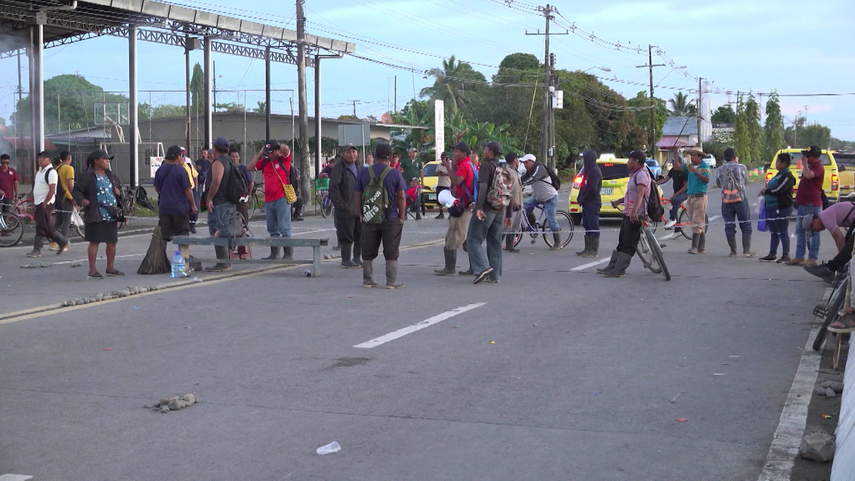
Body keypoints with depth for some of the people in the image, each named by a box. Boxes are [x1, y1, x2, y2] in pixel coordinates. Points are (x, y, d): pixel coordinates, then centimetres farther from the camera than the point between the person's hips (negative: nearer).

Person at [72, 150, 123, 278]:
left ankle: (110, 268, 23)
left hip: (112, 215, 7)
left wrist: (119, 192, 8)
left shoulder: (111, 176, 17)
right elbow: (76, 191, -5)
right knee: (94, 242, -4)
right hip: (96, 215, -7)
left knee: (112, 242, 11)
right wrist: (81, 200, -23)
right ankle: (92, 270, 2)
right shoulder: (88, 176, -5)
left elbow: (119, 187, 31)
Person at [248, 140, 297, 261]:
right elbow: (250, 167, 11)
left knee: (284, 228, -8)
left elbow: (285, 149, -21)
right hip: (268, 200, 7)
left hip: (282, 199, -7)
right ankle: (274, 253, 20)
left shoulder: (284, 159, -2)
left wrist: (279, 147, 1)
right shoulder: (265, 162, 14)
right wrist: (260, 154, 9)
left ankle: (288, 254, -6)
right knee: (272, 229, 12)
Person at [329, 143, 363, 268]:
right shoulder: (339, 168, -8)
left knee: (360, 235, 11)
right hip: (346, 210, -7)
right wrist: (341, 204, -19)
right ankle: (346, 260, 5)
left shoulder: (359, 168, 16)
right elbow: (333, 187, -14)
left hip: (360, 209, 7)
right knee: (346, 236, -3)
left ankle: (357, 258, 23)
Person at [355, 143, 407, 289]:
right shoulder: (395, 174, -5)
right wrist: (401, 217, 1)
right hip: (391, 219, -2)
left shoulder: (364, 173, 3)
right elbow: (401, 197, -6)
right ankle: (391, 281, 3)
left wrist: (360, 214, 11)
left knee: (368, 252, 10)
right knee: (391, 252, 3)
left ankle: (367, 280, 15)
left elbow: (357, 195, 5)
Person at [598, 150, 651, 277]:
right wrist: (619, 201, 28)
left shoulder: (642, 174, -16)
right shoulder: (635, 174, 18)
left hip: (635, 215, -11)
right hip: (628, 214, 11)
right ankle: (612, 267, 20)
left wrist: (634, 211, -41)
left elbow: (640, 194, -30)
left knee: (629, 244, -8)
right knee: (622, 242, 14)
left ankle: (619, 270, -7)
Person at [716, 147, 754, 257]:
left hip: (726, 200, 2)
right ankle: (746, 250, 0)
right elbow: (746, 181, 12)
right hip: (741, 199, -2)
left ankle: (733, 251, 6)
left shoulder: (719, 170, 1)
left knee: (729, 226, 6)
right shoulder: (741, 167, -3)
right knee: (746, 225, 4)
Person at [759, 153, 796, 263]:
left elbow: (778, 190, -21)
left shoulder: (787, 176, -13)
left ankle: (786, 255, 2)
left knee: (783, 232, -4)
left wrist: (765, 191, -7)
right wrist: (766, 191, 4)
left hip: (782, 208, -10)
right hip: (772, 207, 10)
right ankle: (772, 254, 19)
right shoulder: (779, 174, 17)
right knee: (774, 232, 13)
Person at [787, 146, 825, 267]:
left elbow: (808, 175, -33)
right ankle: (799, 257, 14)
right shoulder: (810, 166, 16)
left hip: (812, 205, -10)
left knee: (813, 232, -4)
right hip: (803, 203, 10)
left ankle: (813, 258, -1)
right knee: (800, 231, 10)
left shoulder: (818, 167, -15)